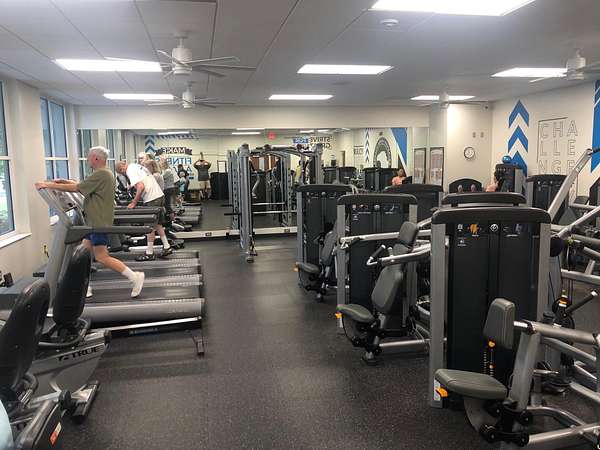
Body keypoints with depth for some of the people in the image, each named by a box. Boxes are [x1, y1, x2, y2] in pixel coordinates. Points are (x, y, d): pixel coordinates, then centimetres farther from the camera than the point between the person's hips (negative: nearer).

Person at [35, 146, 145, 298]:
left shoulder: (100, 174, -17)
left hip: (99, 222, -10)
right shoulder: (104, 173, 16)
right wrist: (62, 181, 11)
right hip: (95, 221, 10)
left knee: (101, 257, -8)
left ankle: (134, 277, -5)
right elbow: (82, 185, 18)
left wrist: (49, 185, -12)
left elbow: (76, 188, -18)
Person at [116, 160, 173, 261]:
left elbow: (141, 186, -22)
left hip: (152, 199, -9)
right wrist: (136, 200, 20)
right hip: (159, 195, 9)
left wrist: (134, 203, -14)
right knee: (157, 224, 18)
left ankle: (149, 253, 7)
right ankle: (166, 247, 21)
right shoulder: (137, 166, 19)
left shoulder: (131, 171, -10)